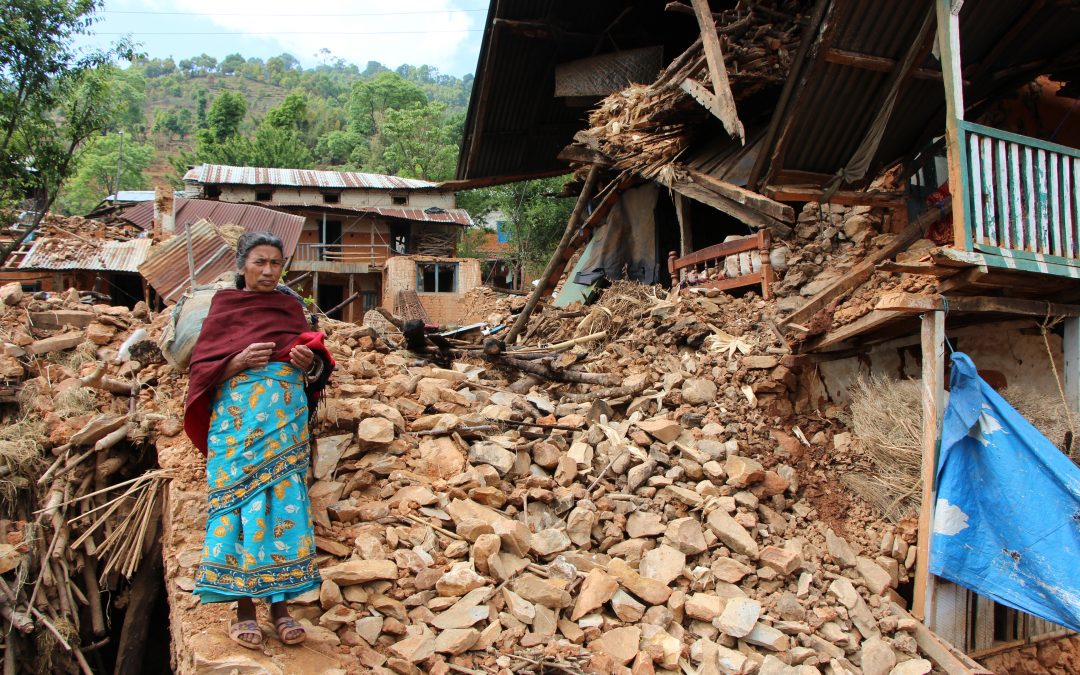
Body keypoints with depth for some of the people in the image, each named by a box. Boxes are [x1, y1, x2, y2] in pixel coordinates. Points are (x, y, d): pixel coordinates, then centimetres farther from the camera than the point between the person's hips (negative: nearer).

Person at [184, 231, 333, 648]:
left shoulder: (291, 305, 15)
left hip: (287, 415, 2)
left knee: (284, 501, -2)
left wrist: (308, 359, -8)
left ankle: (280, 605, 4)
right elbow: (203, 366, 2)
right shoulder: (225, 306, 8)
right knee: (242, 500, -5)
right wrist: (240, 361, -14)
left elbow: (317, 364, 14)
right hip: (238, 415, -2)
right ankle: (244, 608, 2)